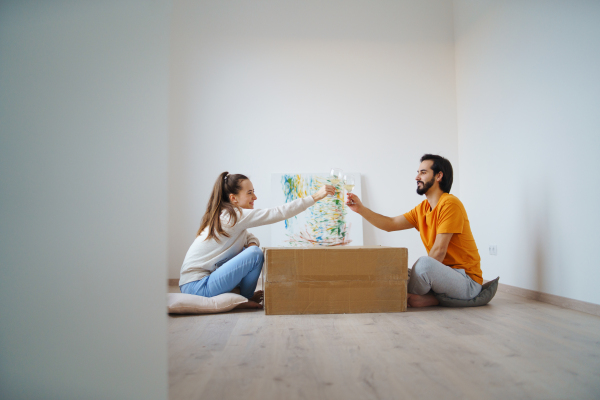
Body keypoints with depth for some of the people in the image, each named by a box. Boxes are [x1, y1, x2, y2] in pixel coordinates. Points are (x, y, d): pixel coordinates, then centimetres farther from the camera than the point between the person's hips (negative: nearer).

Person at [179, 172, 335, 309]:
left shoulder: (223, 215, 11)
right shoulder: (234, 215, -18)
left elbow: (248, 236, 18)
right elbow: (278, 213, -20)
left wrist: (251, 242, -8)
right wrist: (315, 197, -18)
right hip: (196, 286, -10)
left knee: (251, 248, 13)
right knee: (255, 254, -17)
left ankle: (245, 296, 12)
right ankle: (246, 299, 3)